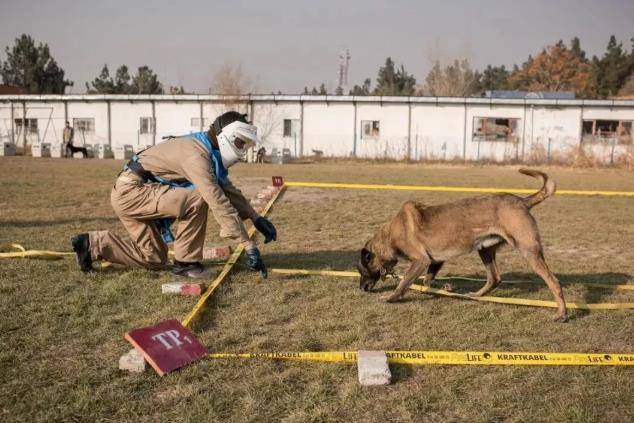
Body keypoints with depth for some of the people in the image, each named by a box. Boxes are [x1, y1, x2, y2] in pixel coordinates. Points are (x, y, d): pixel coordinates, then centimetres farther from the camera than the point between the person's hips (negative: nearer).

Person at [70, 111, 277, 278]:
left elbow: (229, 191, 15)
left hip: (130, 193, 10)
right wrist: (249, 246, -30)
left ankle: (92, 244, 22)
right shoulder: (196, 155, -24)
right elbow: (218, 202, -30)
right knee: (196, 200, -26)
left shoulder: (210, 152, 7)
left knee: (155, 259, 14)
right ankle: (186, 262, -11)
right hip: (131, 190, -10)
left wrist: (257, 219, 5)